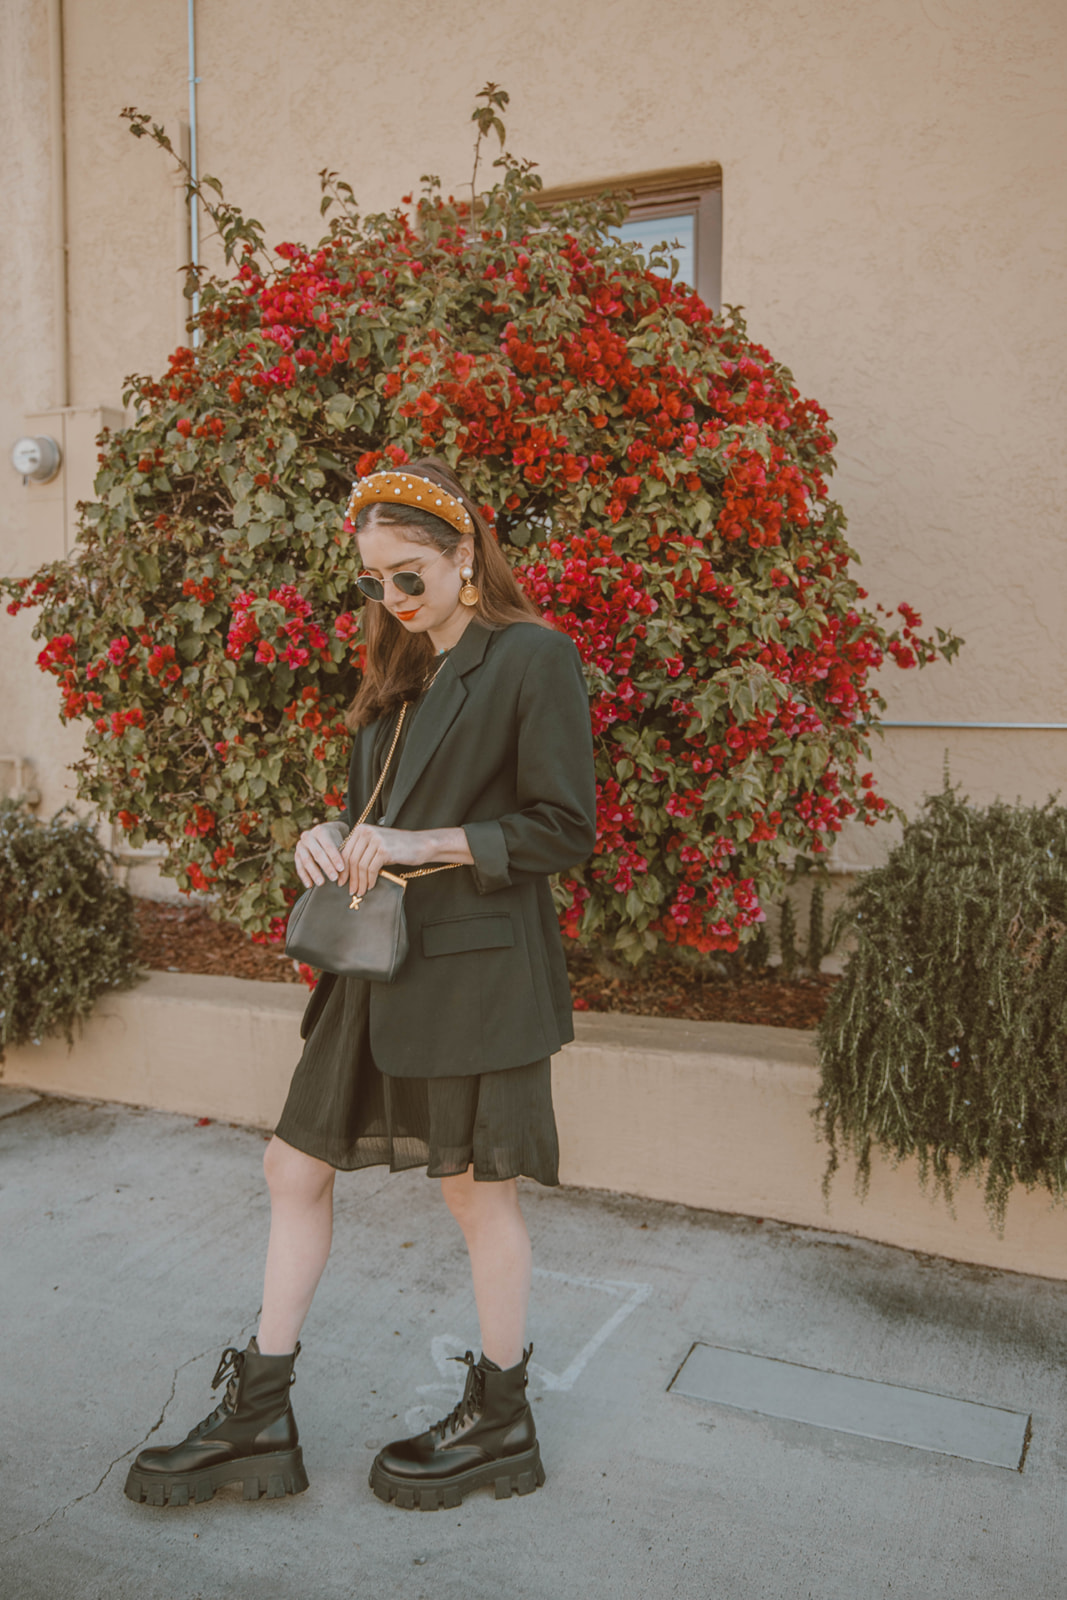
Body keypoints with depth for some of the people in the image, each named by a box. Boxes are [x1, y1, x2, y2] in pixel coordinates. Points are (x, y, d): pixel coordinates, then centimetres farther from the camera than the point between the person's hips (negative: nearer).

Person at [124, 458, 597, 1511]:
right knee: (295, 1167, 11)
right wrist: (331, 838, -2)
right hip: (378, 964, 8)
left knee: (476, 1187, 6)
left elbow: (565, 827, -13)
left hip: (476, 968, -8)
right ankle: (257, 1417, 28)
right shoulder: (400, 671, 15)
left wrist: (431, 845, -19)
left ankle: (500, 1423, 29)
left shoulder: (533, 658, -10)